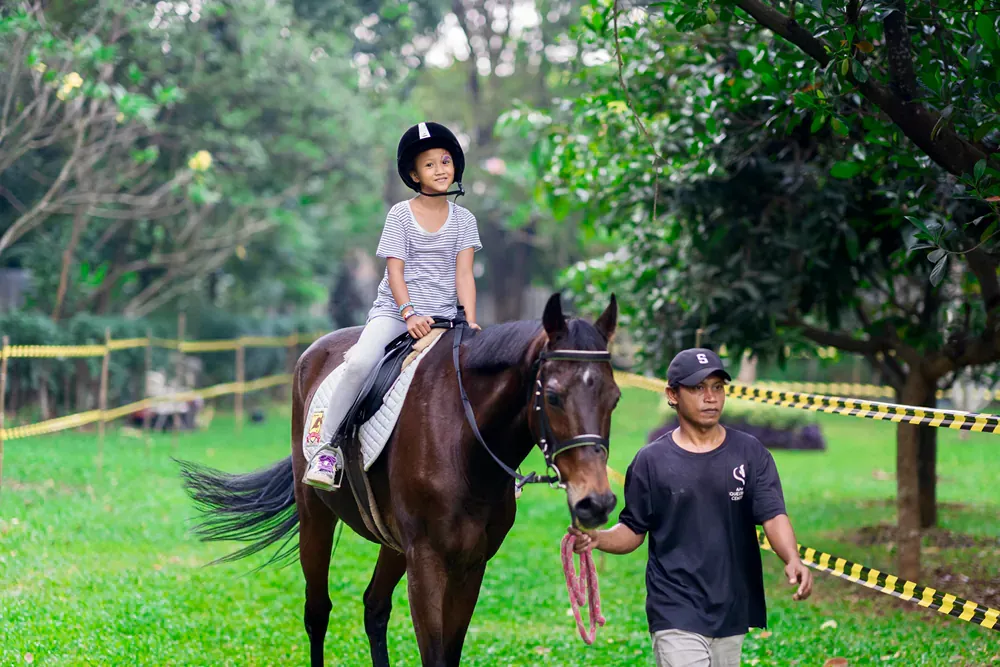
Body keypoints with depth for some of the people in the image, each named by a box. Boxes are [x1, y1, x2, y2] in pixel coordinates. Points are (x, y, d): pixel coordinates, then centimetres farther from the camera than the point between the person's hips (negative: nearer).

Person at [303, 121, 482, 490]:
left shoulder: (464, 220, 7)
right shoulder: (400, 215, 0)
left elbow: (464, 273, -1)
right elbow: (395, 271, -6)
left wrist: (470, 321, -16)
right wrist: (410, 314, -21)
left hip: (443, 316, 3)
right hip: (394, 309, -3)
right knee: (359, 363, -30)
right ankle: (322, 449, -19)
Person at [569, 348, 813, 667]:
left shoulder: (750, 453, 2)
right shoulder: (651, 460, -1)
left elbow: (773, 515, -8)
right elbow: (633, 530, 4)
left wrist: (793, 560, -28)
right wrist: (597, 539, -17)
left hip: (733, 612, 3)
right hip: (676, 614, -3)